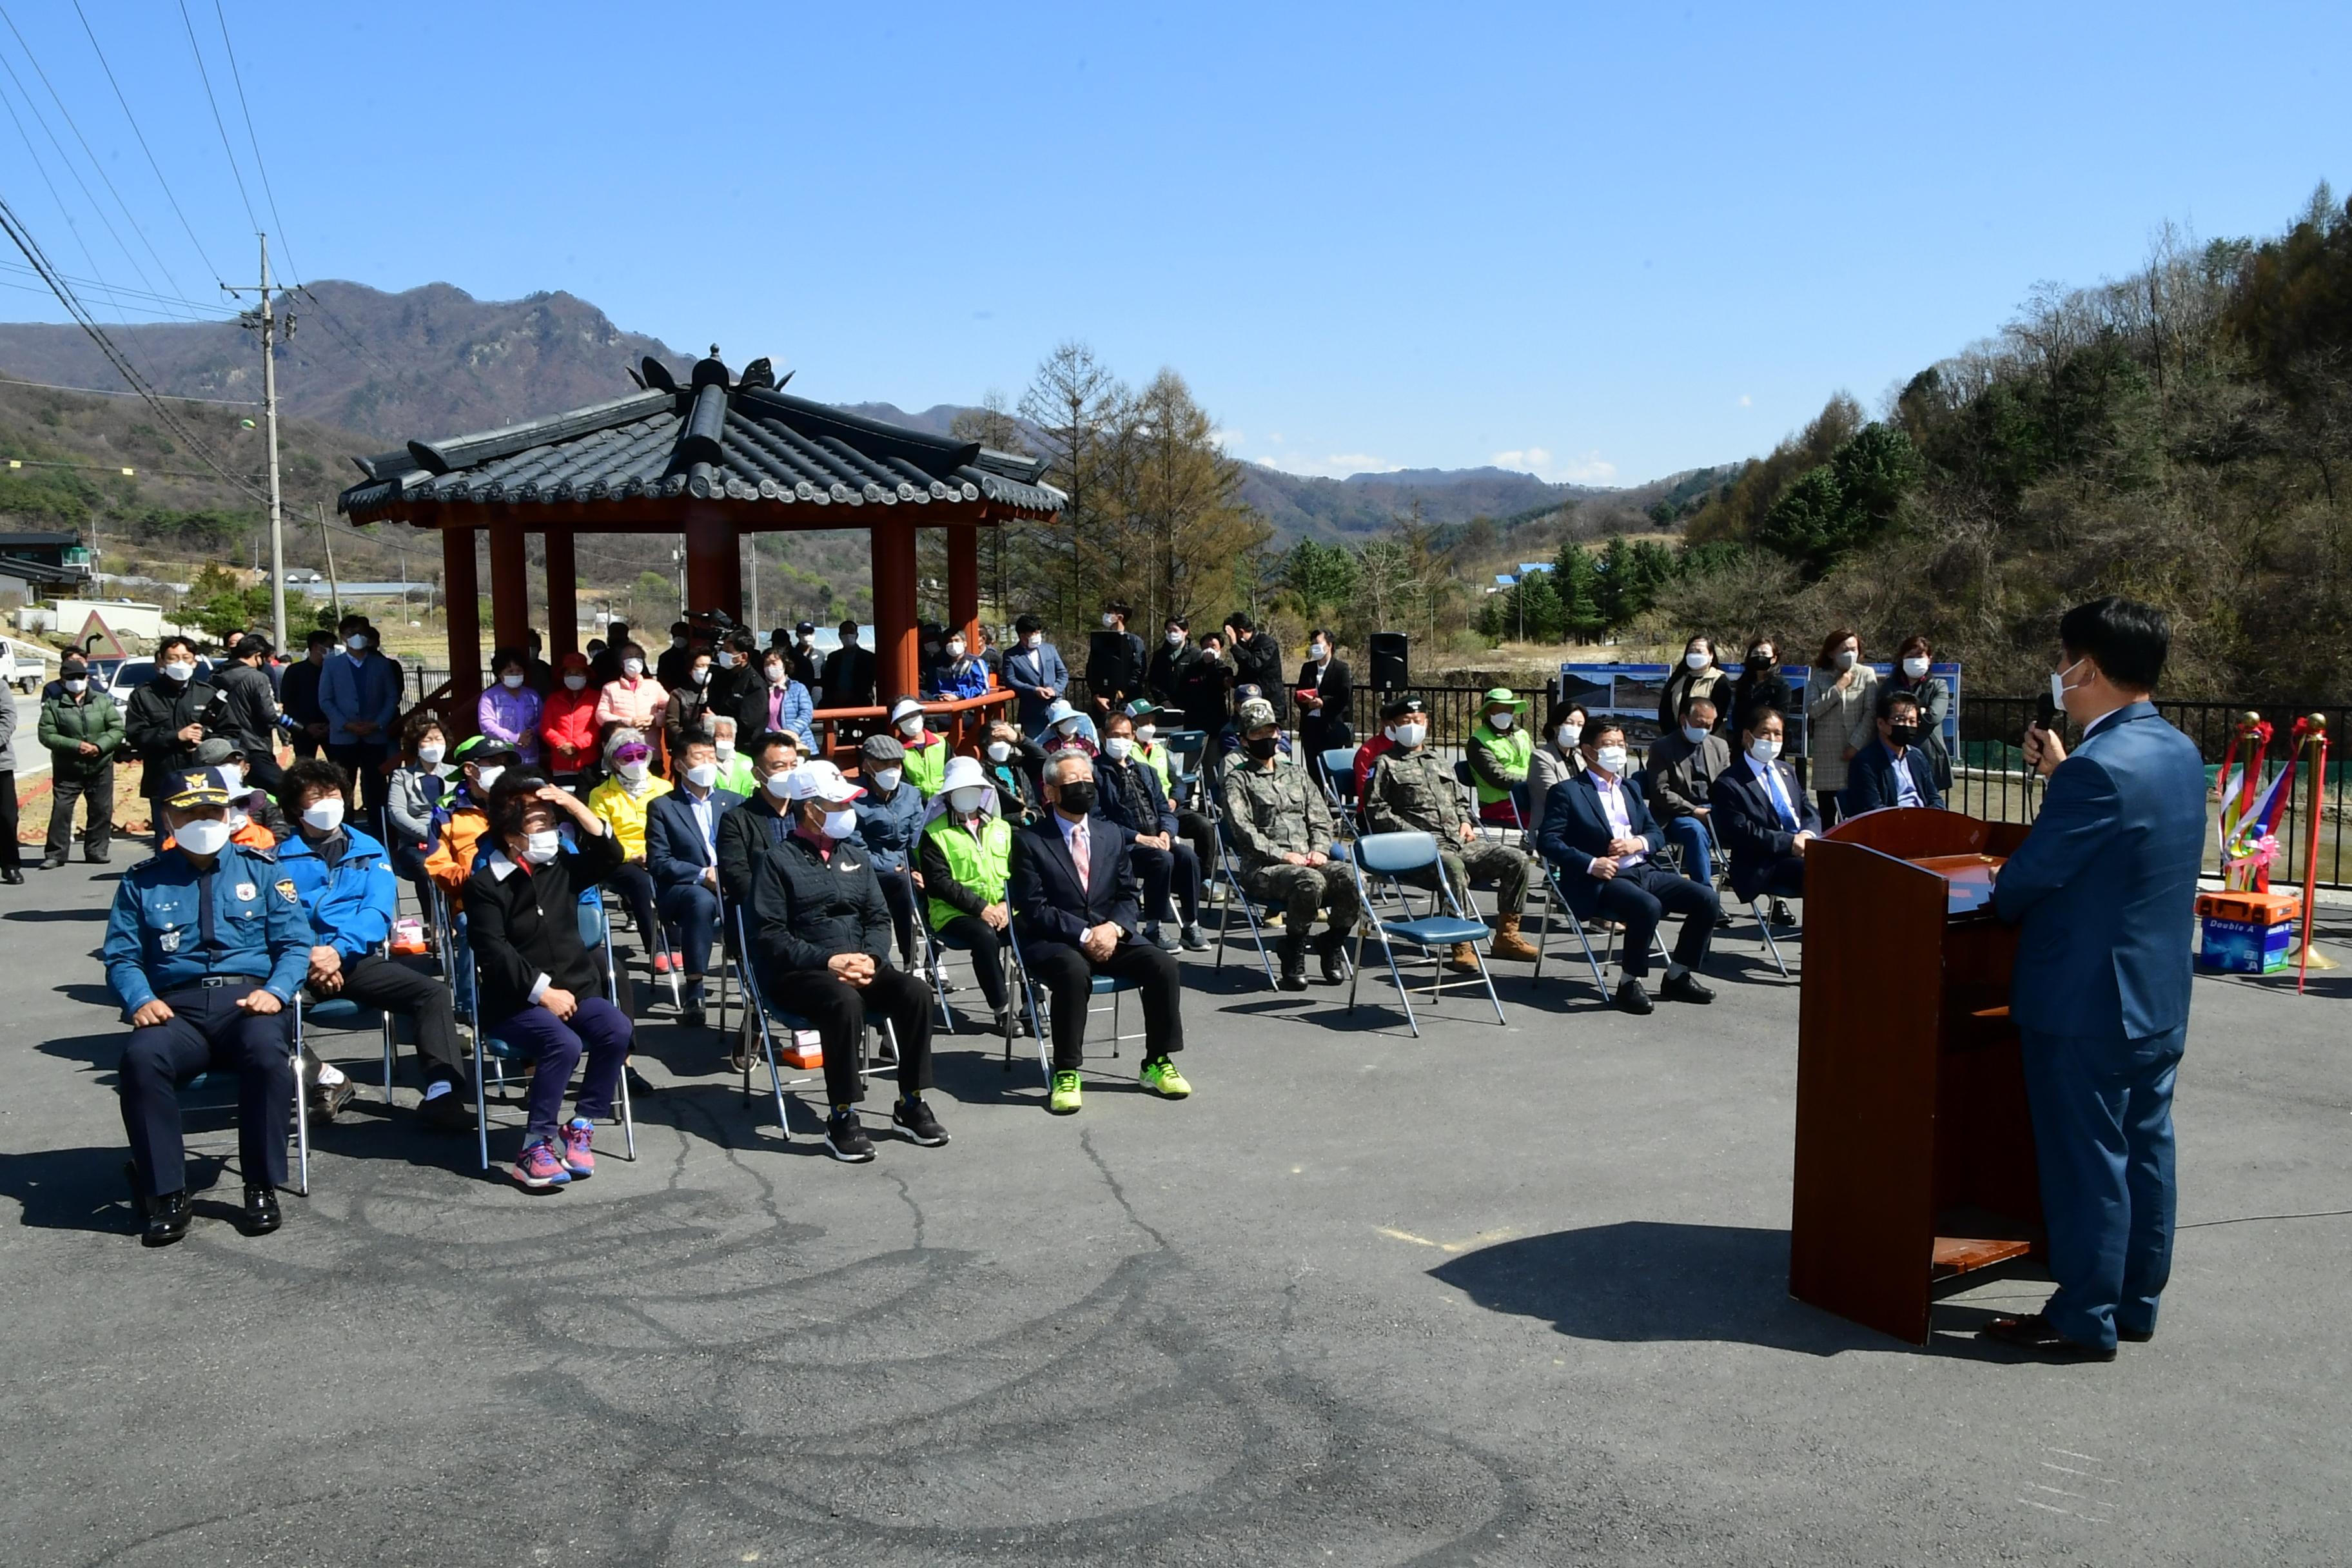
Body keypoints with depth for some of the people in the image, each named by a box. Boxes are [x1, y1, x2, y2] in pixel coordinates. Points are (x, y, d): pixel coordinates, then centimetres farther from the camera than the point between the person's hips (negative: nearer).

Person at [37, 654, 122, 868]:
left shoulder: (103, 701, 4)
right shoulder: (53, 704, -2)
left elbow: (117, 729, 0)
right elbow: (46, 735, -9)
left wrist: (99, 746, -17)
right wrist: (76, 746, -20)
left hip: (101, 767, 2)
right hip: (66, 770, -2)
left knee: (102, 810, 5)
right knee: (61, 810, -5)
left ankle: (96, 851, 16)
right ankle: (55, 854, 1)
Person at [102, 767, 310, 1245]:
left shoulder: (261, 869, 15)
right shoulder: (142, 882, 17)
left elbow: (295, 942, 8)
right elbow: (121, 956, 12)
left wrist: (276, 991, -12)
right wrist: (140, 1000, -10)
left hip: (249, 999, -1)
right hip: (177, 1007, 1)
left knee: (267, 1050, -36)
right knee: (141, 1057, -34)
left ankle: (262, 1187, -21)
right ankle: (166, 1194, -21)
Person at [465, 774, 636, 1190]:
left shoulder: (561, 866, 12)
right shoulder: (485, 884, -4)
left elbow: (610, 854, 2)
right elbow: (494, 953, -11)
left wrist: (573, 806, -6)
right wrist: (543, 991, -18)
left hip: (576, 988, 5)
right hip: (515, 1001, -5)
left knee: (618, 1031, -25)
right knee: (564, 1044, -33)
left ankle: (581, 1126, -12)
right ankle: (535, 1148, -21)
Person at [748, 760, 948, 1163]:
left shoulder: (855, 856, 17)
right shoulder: (778, 861, -2)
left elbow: (879, 918, 13)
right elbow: (768, 936, -9)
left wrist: (871, 959, -8)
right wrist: (828, 961, -19)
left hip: (859, 966, 6)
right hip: (797, 974, -5)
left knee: (916, 992, -21)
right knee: (846, 1001, -36)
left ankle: (911, 1105, -10)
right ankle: (843, 1118, -28)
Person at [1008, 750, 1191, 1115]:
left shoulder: (1111, 835, 13)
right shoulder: (1029, 841, -3)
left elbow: (1127, 895, 13)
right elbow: (1033, 907, -9)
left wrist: (1114, 928, -9)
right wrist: (1083, 935, -19)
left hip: (1110, 935, 5)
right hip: (1053, 941, -5)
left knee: (1163, 965, -21)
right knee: (1075, 971, -38)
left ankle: (1157, 1064, -6)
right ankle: (1066, 1074, -26)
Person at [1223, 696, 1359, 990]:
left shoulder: (1296, 773, 25)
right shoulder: (1238, 779, 8)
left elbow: (1320, 817, 20)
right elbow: (1244, 830, -6)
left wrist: (1319, 849, -1)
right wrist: (1282, 855, -16)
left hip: (1308, 860, 5)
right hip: (1262, 868, -5)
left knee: (1350, 878, -26)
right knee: (1310, 880, -37)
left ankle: (1331, 943, -3)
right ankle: (1294, 952, -15)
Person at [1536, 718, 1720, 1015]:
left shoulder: (1631, 787, 23)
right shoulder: (1567, 791, 1)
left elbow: (1657, 834, 20)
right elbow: (1548, 841, -9)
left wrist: (1638, 843, -4)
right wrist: (1591, 864, -20)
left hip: (1645, 870, 7)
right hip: (1602, 879, -7)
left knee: (1707, 899, -12)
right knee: (1648, 906, -36)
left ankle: (1678, 976, 3)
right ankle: (1629, 984, -17)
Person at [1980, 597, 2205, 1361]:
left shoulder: (2098, 767, -24)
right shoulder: (2181, 754, 5)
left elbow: (2030, 876, -19)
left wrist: (1999, 892, 2)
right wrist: (2062, 771, 12)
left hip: (2086, 1003, -9)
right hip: (2160, 996, 9)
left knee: (2087, 1159, 2)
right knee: (2146, 1149, 16)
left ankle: (2084, 1320, 12)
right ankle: (2137, 1303, 28)